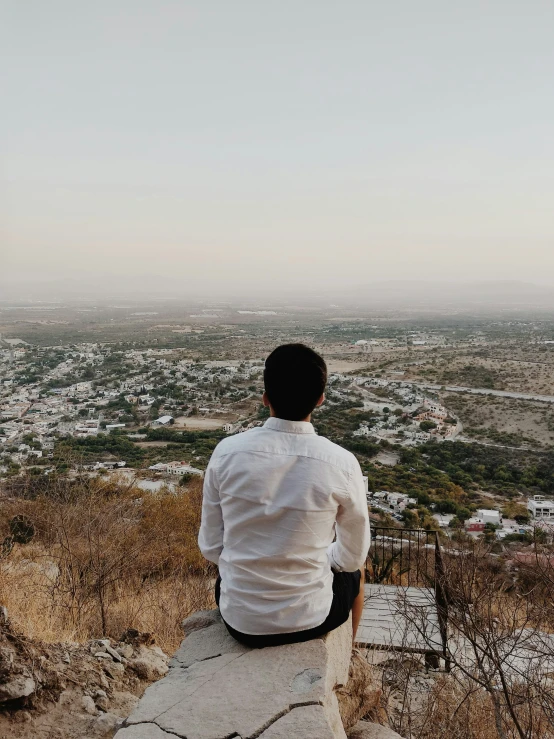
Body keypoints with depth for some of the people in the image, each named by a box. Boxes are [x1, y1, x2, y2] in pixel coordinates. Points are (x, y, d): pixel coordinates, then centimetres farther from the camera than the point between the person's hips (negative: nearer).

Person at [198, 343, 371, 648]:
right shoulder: (341, 463, -19)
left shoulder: (227, 452, -16)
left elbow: (211, 547, -5)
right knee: (353, 576, 34)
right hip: (307, 619, -1)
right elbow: (352, 556, -5)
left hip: (239, 618, 1)